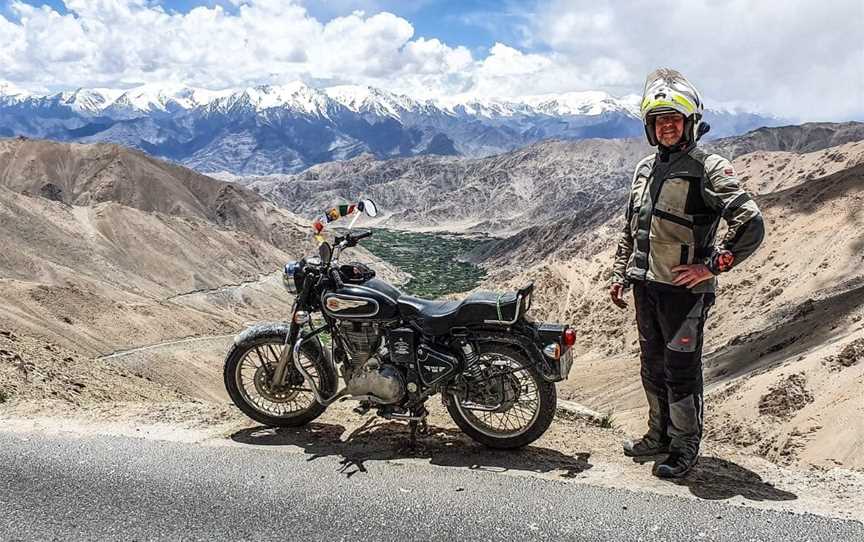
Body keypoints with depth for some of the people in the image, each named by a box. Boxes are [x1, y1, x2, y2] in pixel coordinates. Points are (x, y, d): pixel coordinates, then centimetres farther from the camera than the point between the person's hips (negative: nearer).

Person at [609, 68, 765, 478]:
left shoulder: (709, 169, -10)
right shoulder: (644, 169, 13)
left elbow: (751, 224, -18)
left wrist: (712, 265, -17)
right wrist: (619, 274, 18)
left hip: (685, 289, -7)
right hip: (645, 286, 7)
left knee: (681, 371, 1)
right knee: (653, 367, 17)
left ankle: (685, 448, 17)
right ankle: (659, 435, 32)